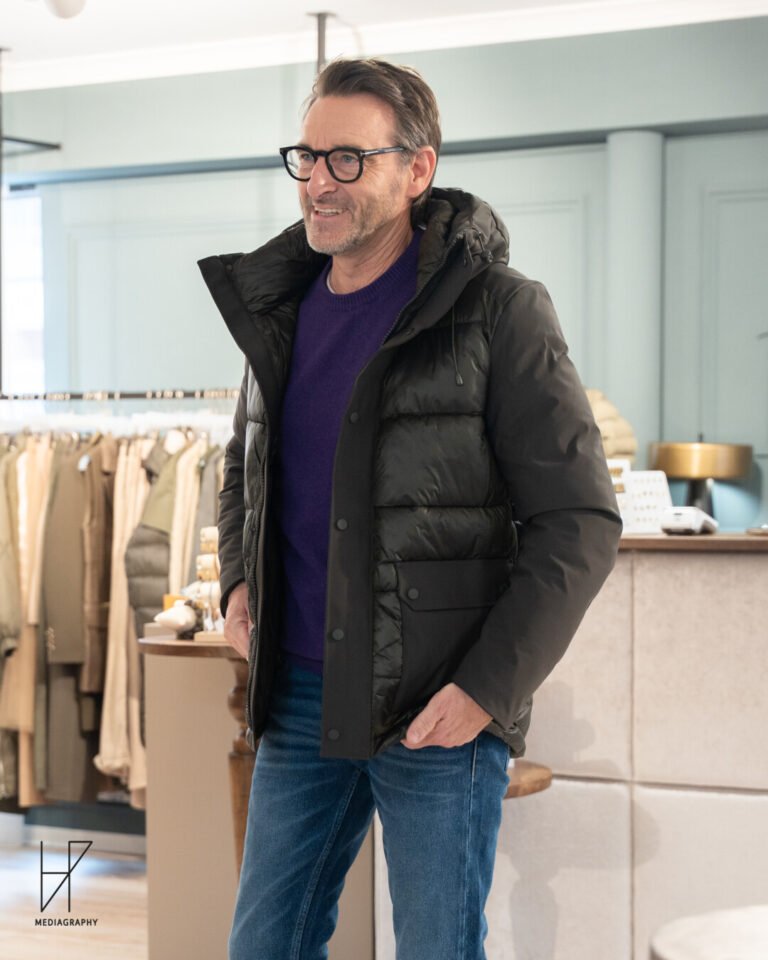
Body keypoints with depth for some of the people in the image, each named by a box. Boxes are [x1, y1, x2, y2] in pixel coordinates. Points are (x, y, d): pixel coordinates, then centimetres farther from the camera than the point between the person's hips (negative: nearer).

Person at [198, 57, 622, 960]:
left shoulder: (497, 313, -10)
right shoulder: (280, 308, 9)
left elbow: (580, 523, -12)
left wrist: (489, 687, -17)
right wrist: (238, 579, 8)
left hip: (439, 711, -6)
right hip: (298, 694, 6)